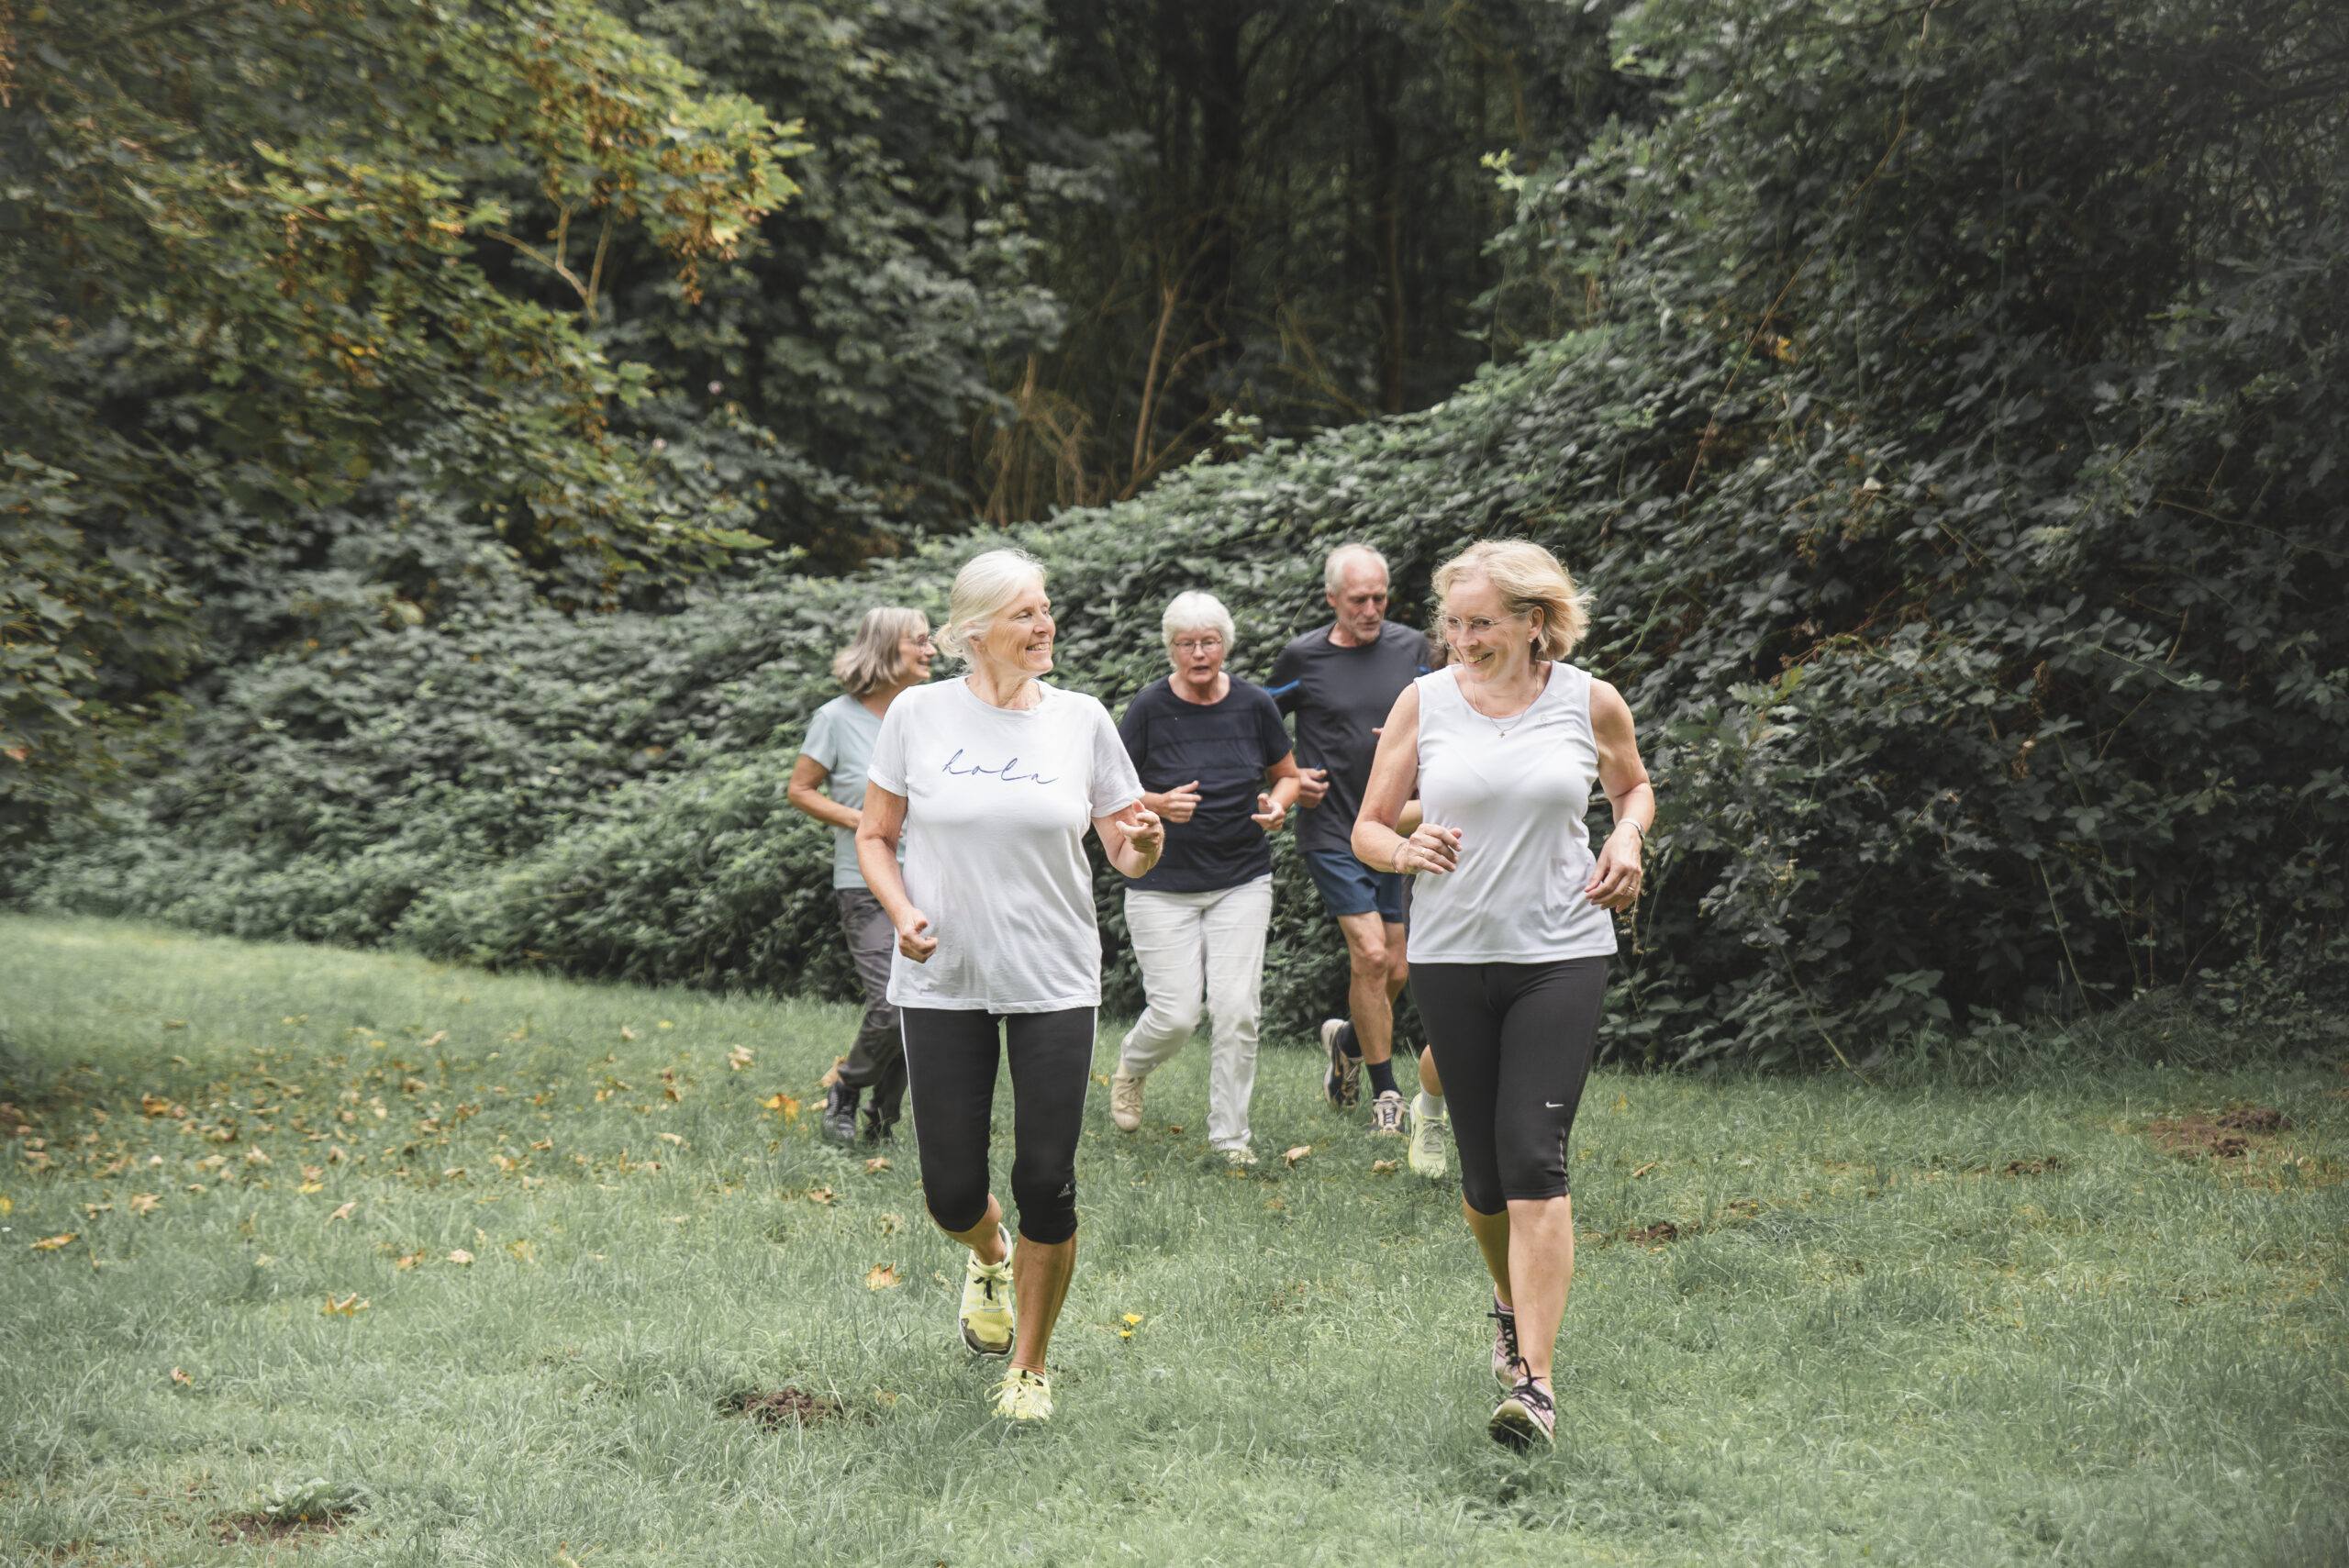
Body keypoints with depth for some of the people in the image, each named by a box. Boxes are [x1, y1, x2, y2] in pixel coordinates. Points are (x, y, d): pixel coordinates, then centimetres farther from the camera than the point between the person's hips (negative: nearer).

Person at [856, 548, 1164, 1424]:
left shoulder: (1081, 720, 2)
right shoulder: (918, 714, -1)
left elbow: (1126, 853, 6)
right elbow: (875, 837, 6)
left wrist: (1144, 845, -17)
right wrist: (903, 912, -11)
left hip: (1054, 983, 1)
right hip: (942, 983, 0)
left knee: (1046, 1185, -3)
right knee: (951, 1192, 0)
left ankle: (1029, 1366, 18)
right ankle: (989, 1257, 38)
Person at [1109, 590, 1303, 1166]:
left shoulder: (1254, 705, 1)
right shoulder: (1150, 708, -7)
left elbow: (1287, 774, 15)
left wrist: (1277, 803, -8)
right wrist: (1160, 804, -20)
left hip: (1242, 882, 2)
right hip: (1163, 886, -2)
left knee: (1237, 1011, -7)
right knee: (1176, 1015, -5)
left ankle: (1230, 1135, 8)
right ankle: (1131, 1066, 30)